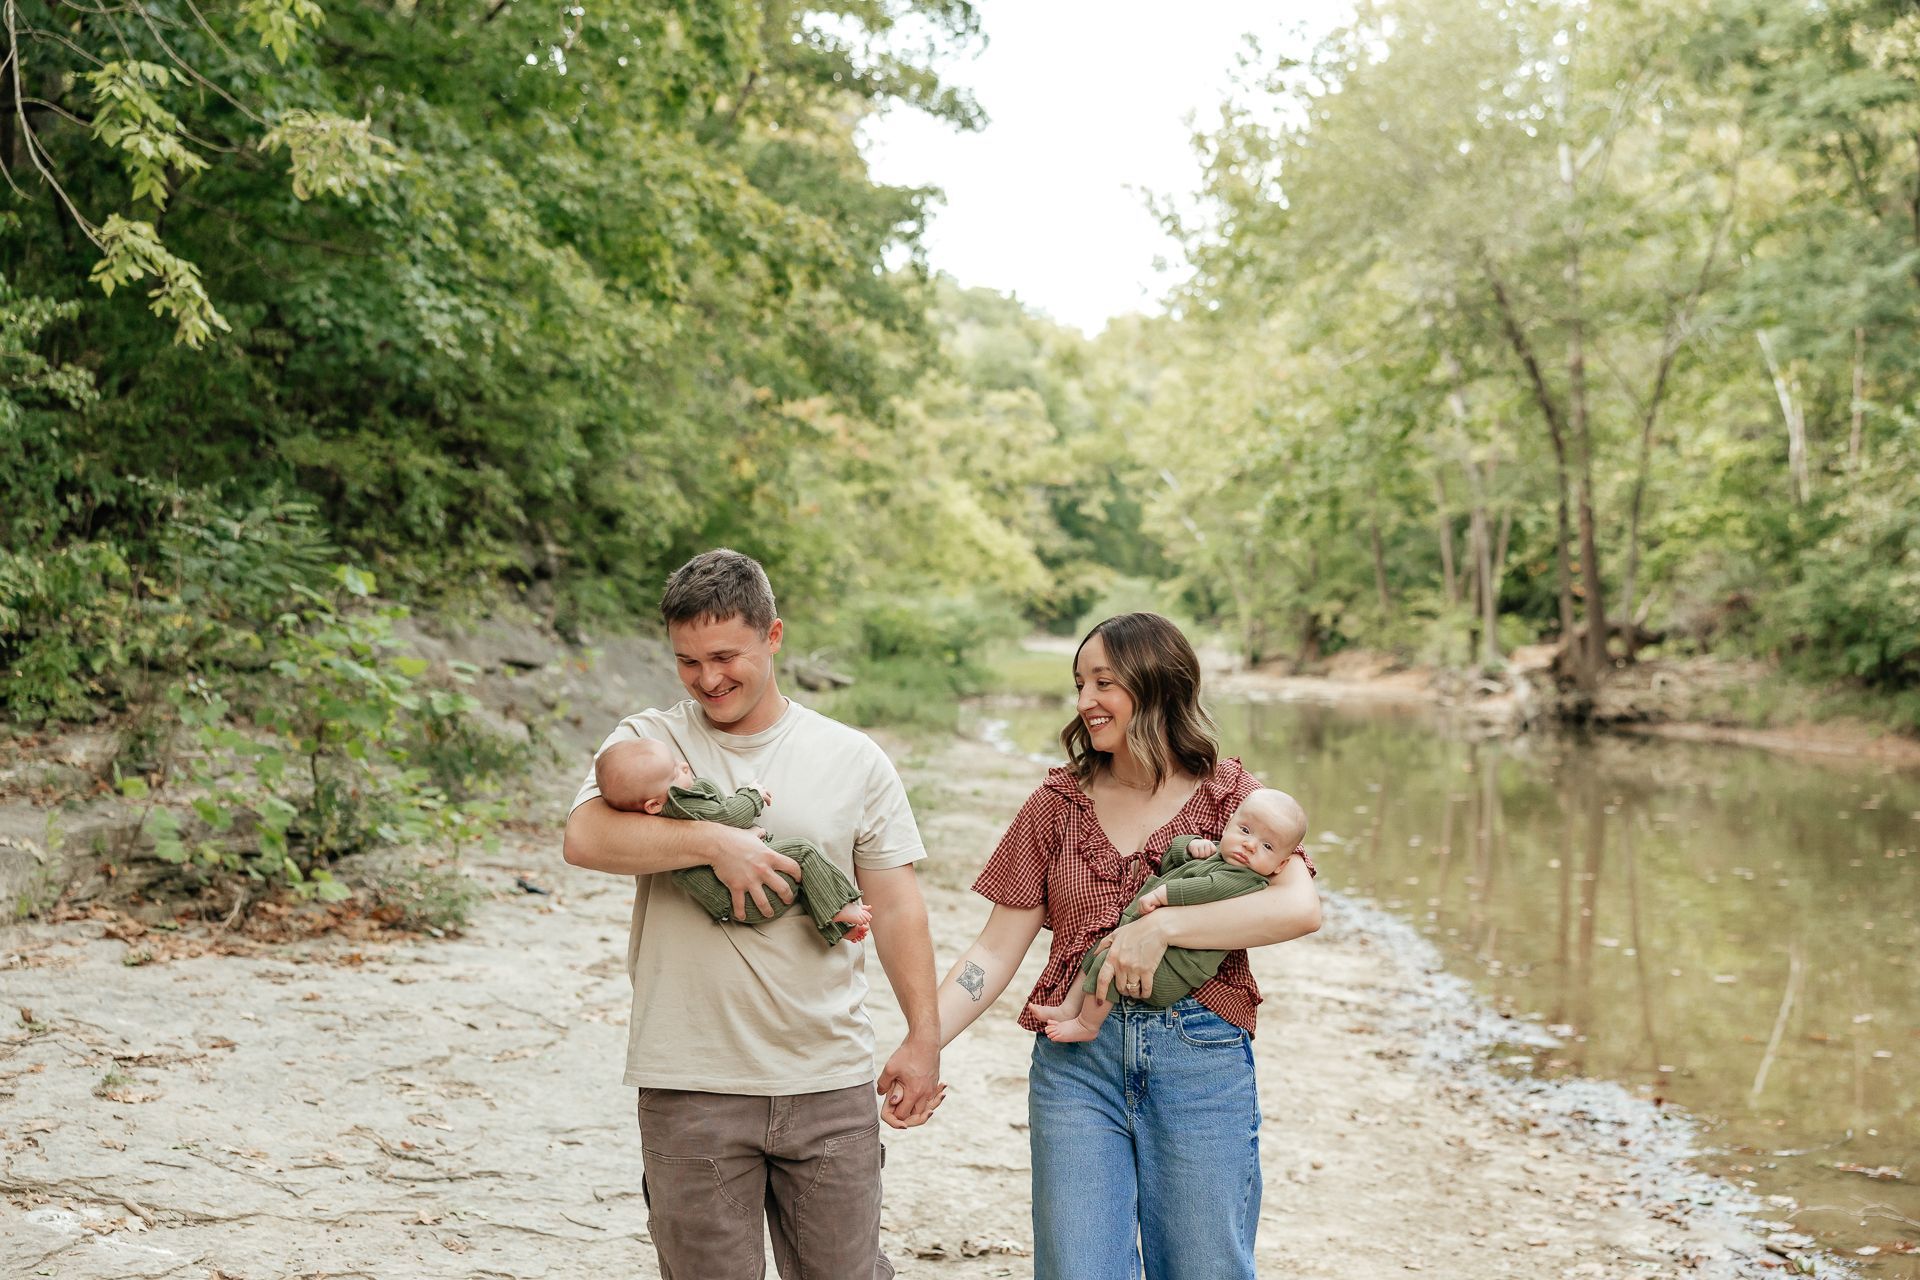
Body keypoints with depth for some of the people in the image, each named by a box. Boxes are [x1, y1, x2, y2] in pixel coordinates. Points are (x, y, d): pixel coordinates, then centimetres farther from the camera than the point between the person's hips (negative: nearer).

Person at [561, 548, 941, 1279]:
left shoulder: (853, 760, 6)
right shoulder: (647, 742, 2)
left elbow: (896, 905, 7)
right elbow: (585, 839, -17)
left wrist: (924, 1037, 3)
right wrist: (718, 843, -21)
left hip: (830, 1082, 1)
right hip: (691, 1085, -1)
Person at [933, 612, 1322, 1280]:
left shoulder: (1229, 795, 1)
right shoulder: (1057, 803, 7)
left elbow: (1300, 906, -17)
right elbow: (995, 953, 5)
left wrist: (1160, 925, -23)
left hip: (1201, 1056, -1)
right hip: (1076, 1058, 2)